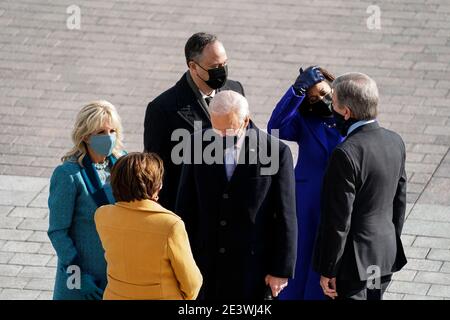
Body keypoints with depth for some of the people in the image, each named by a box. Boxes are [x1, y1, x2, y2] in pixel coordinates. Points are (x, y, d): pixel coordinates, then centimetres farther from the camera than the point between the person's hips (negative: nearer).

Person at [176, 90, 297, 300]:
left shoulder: (276, 152, -10)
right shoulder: (197, 144, -1)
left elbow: (285, 216, -5)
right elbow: (185, 207, 5)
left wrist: (281, 269, -4)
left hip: (251, 265, -2)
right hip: (206, 263, 2)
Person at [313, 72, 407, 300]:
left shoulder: (346, 154, -23)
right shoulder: (395, 142, 1)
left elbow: (339, 220, -20)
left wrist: (328, 270, -13)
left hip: (355, 260, -8)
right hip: (386, 255, 8)